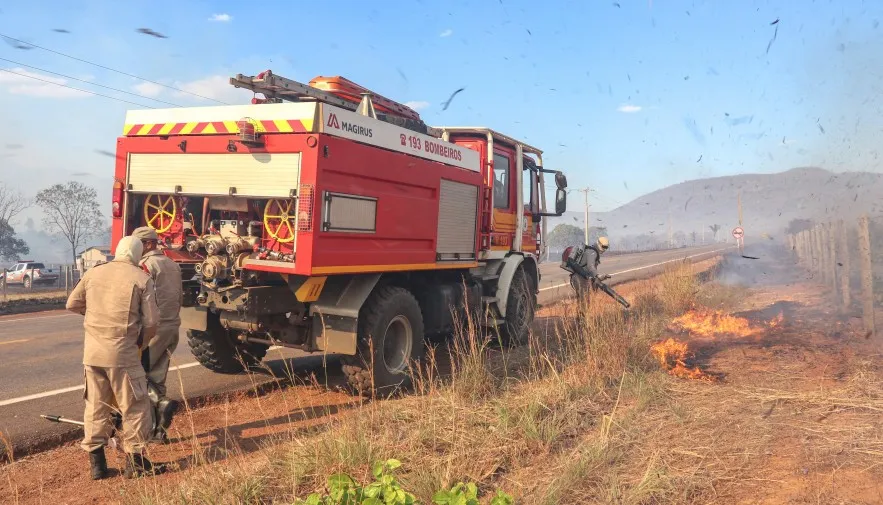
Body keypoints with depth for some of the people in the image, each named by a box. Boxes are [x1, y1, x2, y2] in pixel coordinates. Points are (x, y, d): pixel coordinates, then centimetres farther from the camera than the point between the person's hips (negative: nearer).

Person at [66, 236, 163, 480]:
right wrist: (141, 342, 11)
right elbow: (151, 321, -7)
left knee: (95, 405, 15)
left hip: (92, 351, 5)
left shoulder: (93, 273, 7)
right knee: (135, 406, 7)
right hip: (123, 352, -5)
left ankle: (96, 462, 22)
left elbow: (72, 304, 15)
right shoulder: (141, 279, -5)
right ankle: (135, 461, 11)